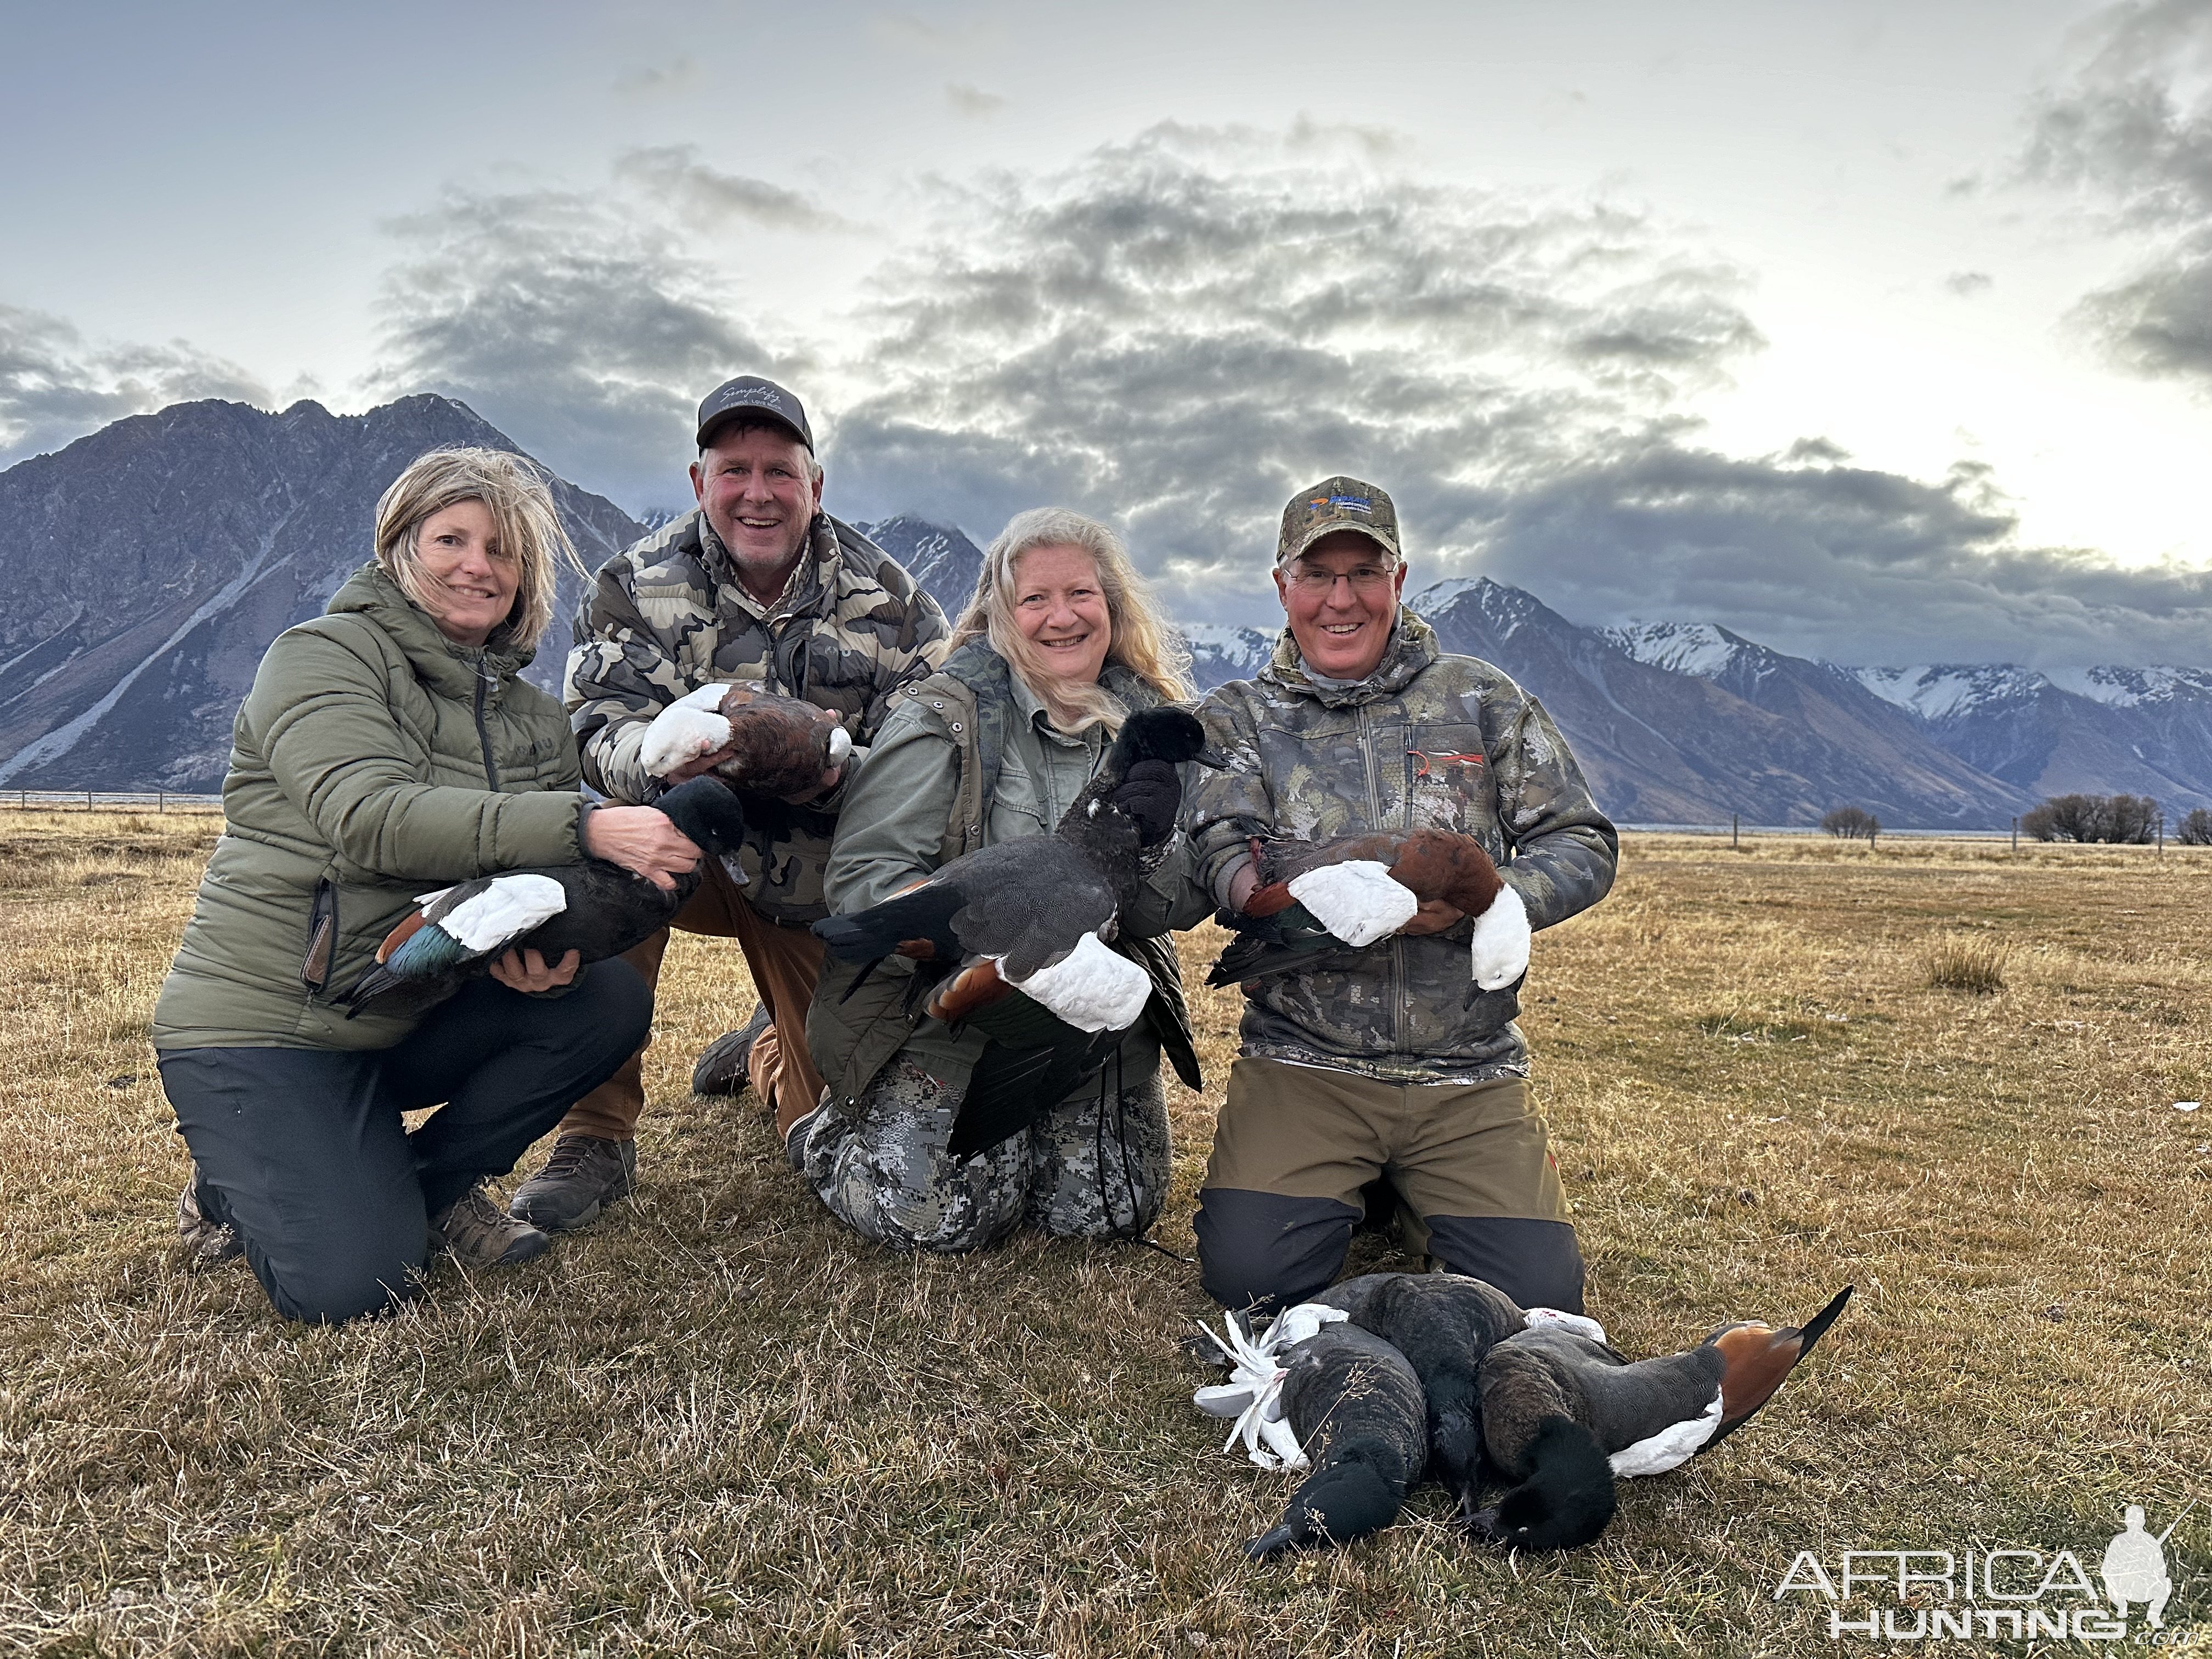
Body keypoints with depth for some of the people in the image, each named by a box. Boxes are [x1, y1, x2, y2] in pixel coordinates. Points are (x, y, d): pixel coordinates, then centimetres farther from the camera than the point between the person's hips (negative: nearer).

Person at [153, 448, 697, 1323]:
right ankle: (233, 1187, 13)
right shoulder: (324, 654, -11)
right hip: (261, 1027, -6)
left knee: (609, 998, -18)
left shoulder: (532, 717, 8)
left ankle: (430, 1183, 2)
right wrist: (585, 827, -40)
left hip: (417, 1016, 6)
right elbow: (372, 817, -29)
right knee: (350, 1284, -21)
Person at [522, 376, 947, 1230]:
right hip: (694, 847, 0)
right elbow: (600, 727, -21)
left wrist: (838, 771, -42)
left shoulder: (889, 603, -10)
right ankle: (597, 1137, -19)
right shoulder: (639, 584, -9)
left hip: (823, 880, 1)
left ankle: (770, 1048, 42)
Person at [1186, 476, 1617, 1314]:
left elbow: (1584, 843, 4)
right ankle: (1349, 1186, 17)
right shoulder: (1238, 718, 6)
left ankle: (1411, 1186, 21)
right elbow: (1223, 855, -10)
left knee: (1539, 1294, -10)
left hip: (1470, 1068, 1)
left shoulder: (1484, 700, 7)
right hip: (1301, 1060, -1)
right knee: (1248, 1274, -17)